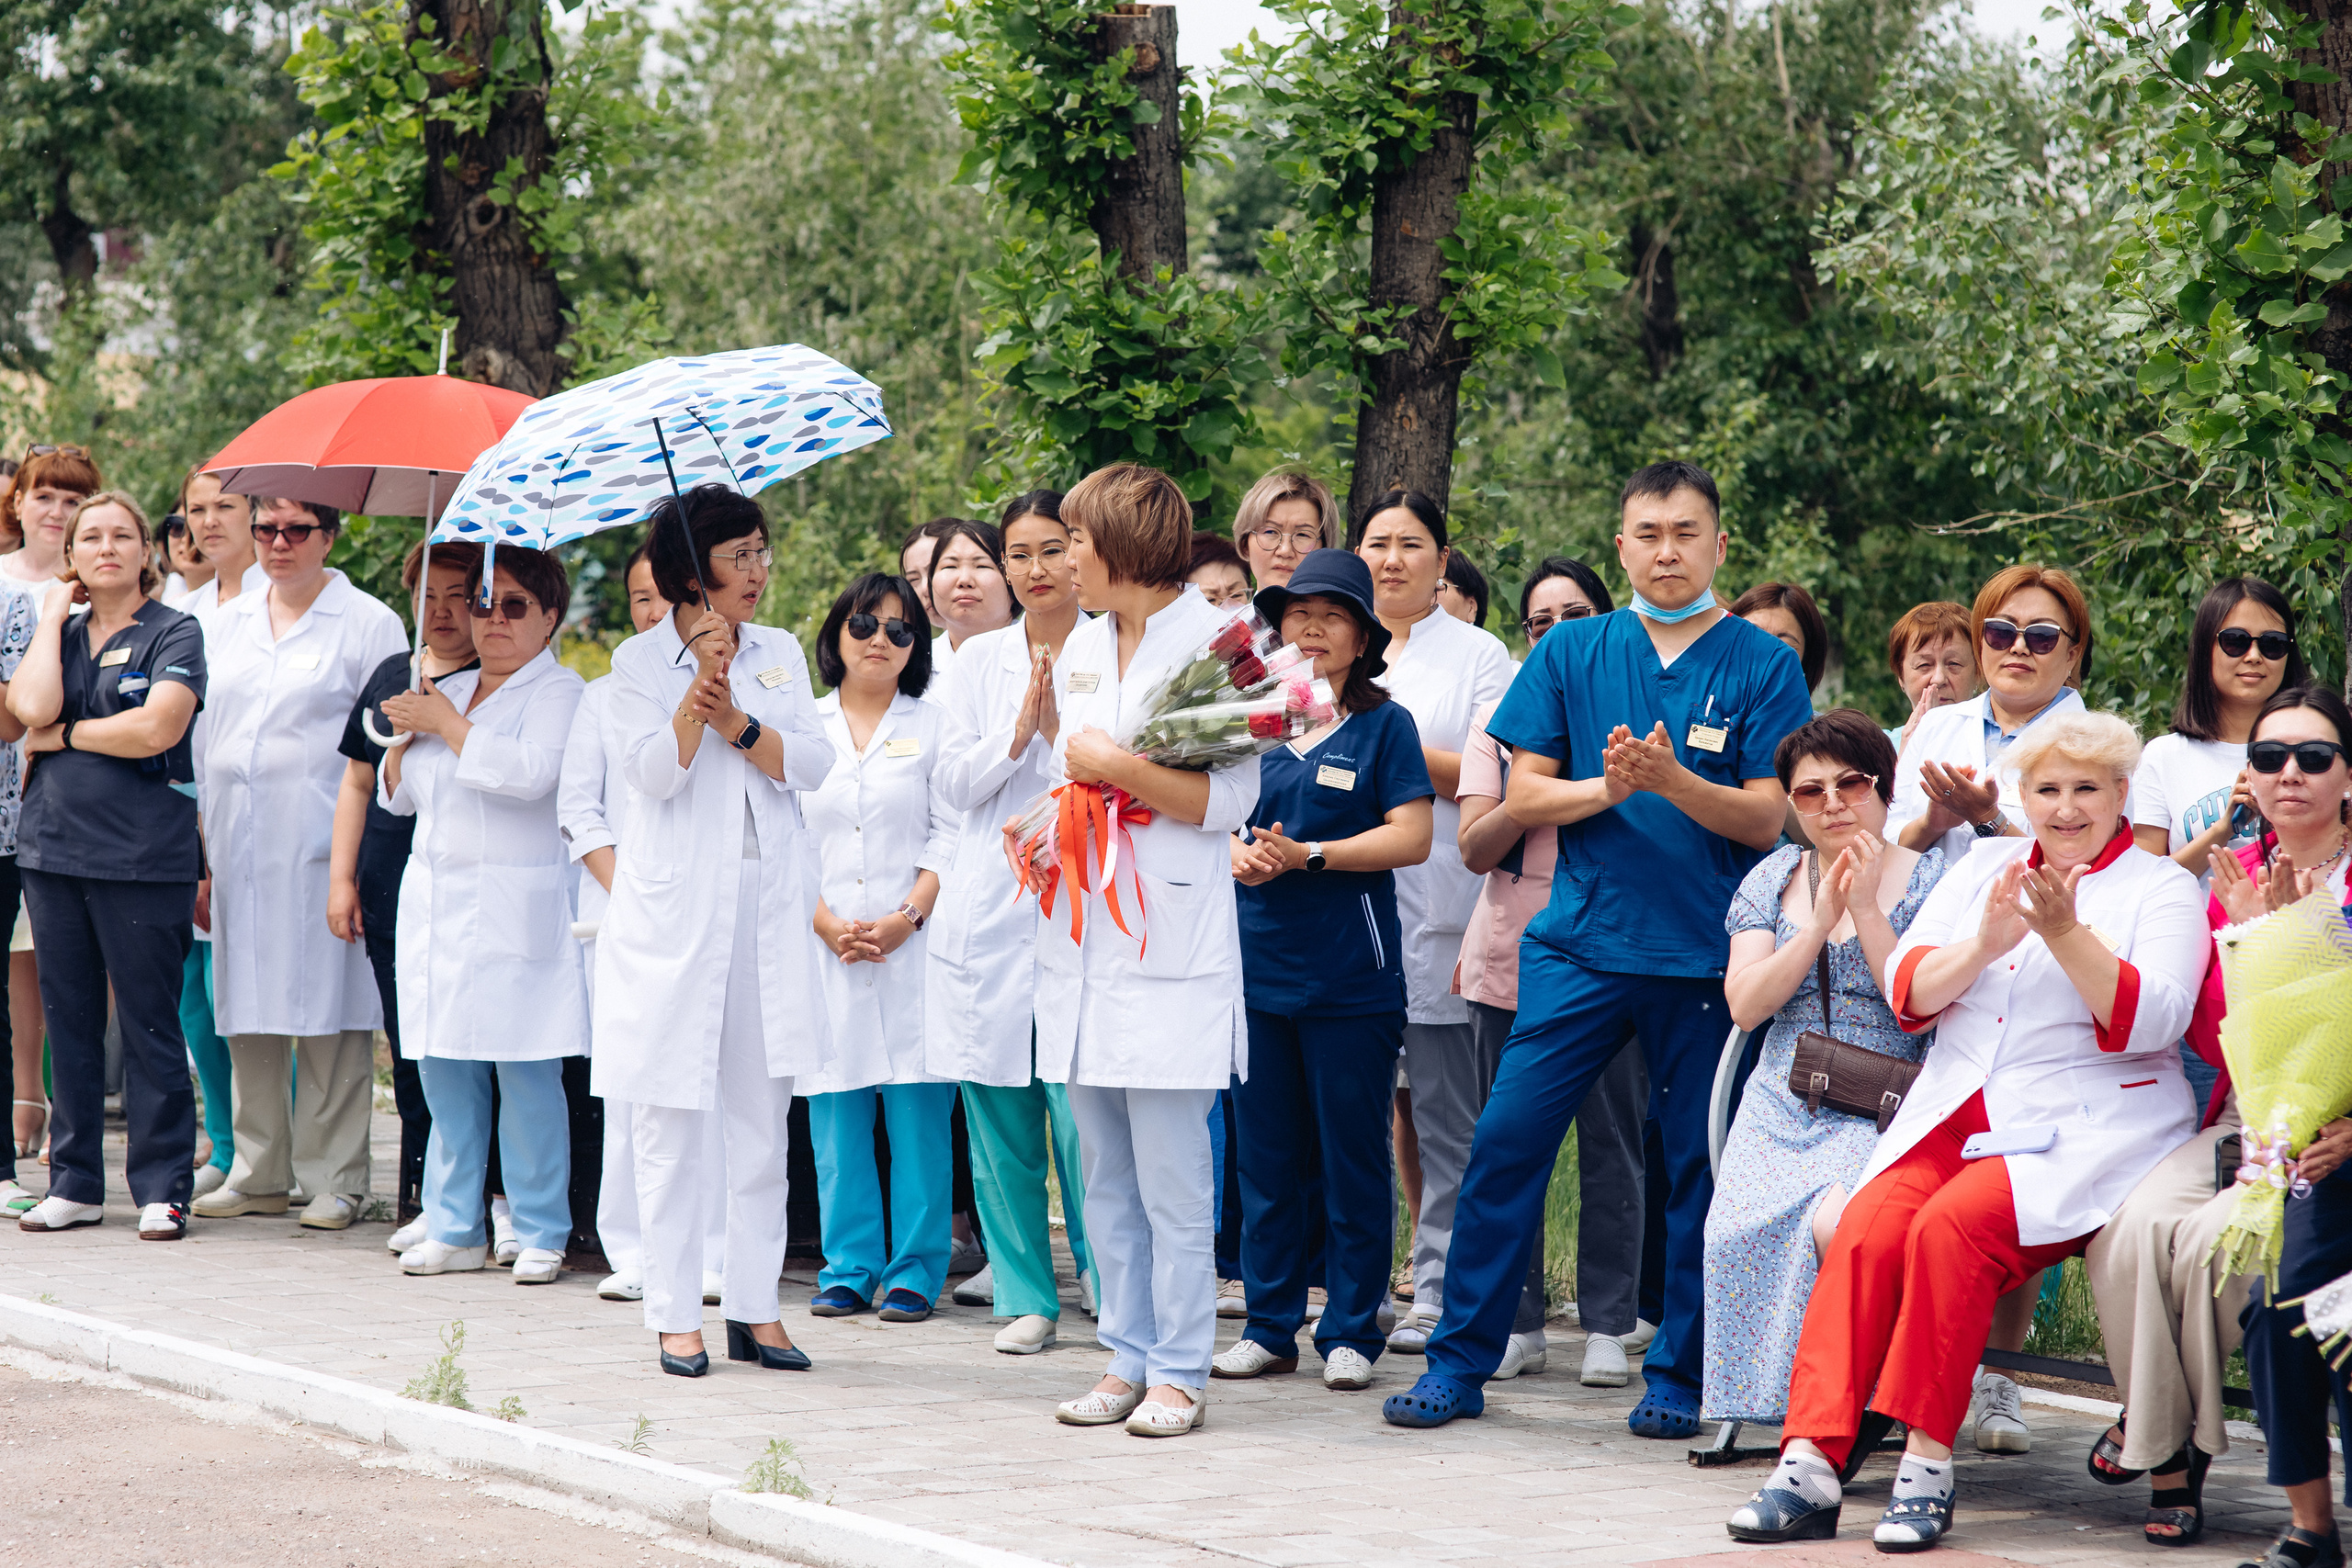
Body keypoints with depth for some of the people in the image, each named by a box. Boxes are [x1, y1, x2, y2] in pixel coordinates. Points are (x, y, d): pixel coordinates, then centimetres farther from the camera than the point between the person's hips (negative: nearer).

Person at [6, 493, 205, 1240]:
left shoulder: (174, 634, -1)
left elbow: (157, 729, -16)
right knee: (68, 1019, 9)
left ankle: (162, 1188, 2)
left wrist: (61, 736, -6)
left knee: (149, 1023, -3)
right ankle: (74, 1183, 16)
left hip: (141, 855, -5)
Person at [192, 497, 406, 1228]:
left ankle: (334, 1178, 1)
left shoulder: (369, 625, 1)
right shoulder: (225, 624, 17)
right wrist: (200, 856, 13)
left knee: (329, 1007, -5)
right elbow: (204, 737, 19)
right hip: (240, 849, 5)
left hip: (323, 849, -5)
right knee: (250, 1008, 6)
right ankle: (259, 1173, 14)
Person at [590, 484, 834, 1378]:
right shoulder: (639, 662, 2)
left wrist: (735, 718, -14)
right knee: (669, 1120, -1)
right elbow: (655, 775, -11)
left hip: (769, 905, 3)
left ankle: (756, 1307, 10)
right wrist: (701, 682, -18)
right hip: (673, 910, -3)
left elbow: (812, 763, 0)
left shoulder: (780, 654, 11)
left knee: (762, 1118, 4)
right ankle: (674, 1316, 4)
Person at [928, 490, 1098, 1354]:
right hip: (990, 911, 3)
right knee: (1000, 1116, 4)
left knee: (1082, 1108, -10)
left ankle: (1105, 1278, 3)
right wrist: (1018, 732, -10)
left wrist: (1059, 723, -16)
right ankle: (1025, 1294, 13)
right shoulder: (980, 660, 11)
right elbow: (953, 783, 4)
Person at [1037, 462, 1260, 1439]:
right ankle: (1128, 1358, 16)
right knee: (1106, 1177, 9)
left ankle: (1179, 1372, 1)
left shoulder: (1213, 641, -8)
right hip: (1087, 935, 8)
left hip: (1170, 944, -7)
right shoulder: (1082, 648, 16)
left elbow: (1228, 798, -13)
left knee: (1171, 1179, -5)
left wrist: (1113, 765, -13)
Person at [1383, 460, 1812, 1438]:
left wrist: (1671, 780, -20)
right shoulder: (1572, 652, 7)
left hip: (1706, 954, -1)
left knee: (1700, 1164, 3)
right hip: (1582, 943, 1)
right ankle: (1460, 1362, 3)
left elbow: (1767, 818, -4)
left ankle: (1678, 1375, 14)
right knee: (1508, 1138, -5)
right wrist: (1606, 786, -13)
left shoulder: (1762, 665, 1)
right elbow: (1522, 795, 5)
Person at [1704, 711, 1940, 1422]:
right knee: (1740, 1231, -26)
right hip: (1782, 1105, 4)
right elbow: (1745, 1005, 3)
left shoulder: (1926, 879, 4)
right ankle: (1760, 1407, -9)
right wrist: (1819, 924, -7)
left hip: (1881, 1110, -3)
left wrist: (1866, 911, -12)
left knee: (1836, 1224, -33)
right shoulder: (1774, 877, 16)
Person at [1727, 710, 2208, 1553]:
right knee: (1866, 1230, -25)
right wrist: (1983, 945, -8)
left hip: (2084, 1128, -4)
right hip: (1956, 1118, 4)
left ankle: (1928, 1464, -28)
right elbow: (1908, 992, 10)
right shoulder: (1981, 870, 20)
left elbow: (2149, 1020, -8)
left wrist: (2065, 933, -18)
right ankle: (1811, 1463, -31)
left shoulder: (2162, 889, 7)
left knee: (1953, 1225, -31)